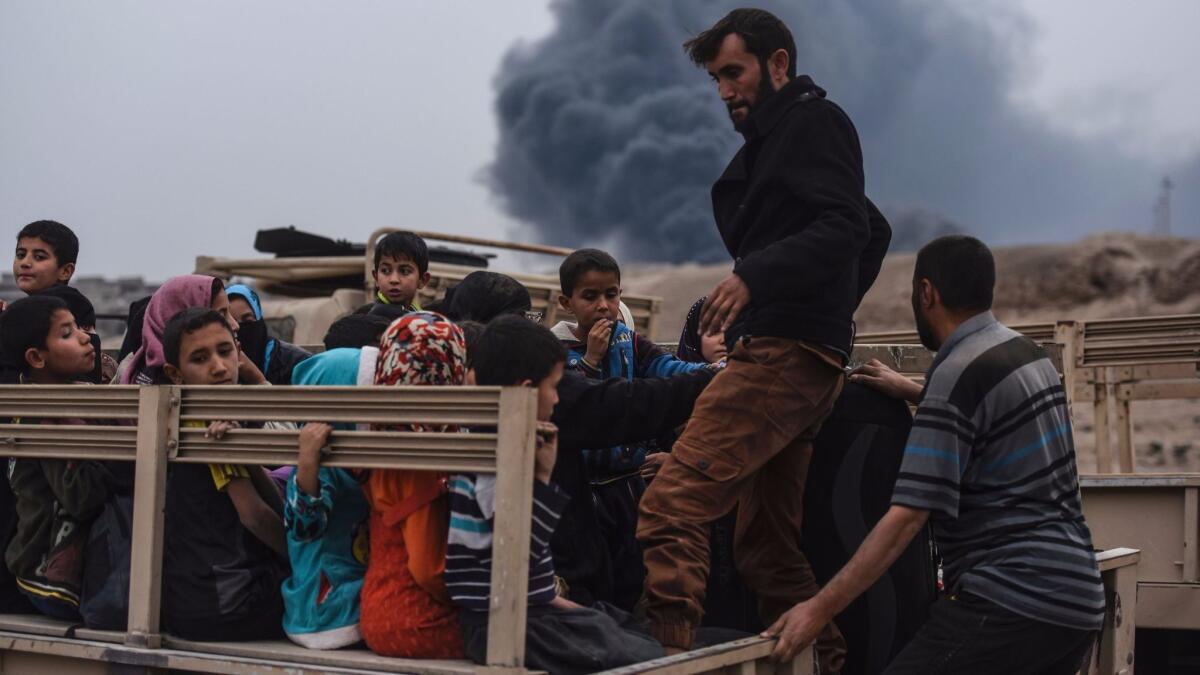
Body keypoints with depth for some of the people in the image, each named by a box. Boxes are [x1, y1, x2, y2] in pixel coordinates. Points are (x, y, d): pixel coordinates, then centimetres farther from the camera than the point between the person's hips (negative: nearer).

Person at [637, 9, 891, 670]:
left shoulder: (814, 121, -1)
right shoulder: (772, 139, 27)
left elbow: (847, 228, -17)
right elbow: (873, 230, 37)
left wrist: (754, 276, -28)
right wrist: (834, 310, 31)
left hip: (785, 351, -11)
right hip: (784, 353, 11)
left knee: (670, 506, -22)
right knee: (768, 546, 13)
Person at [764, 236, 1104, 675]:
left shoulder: (957, 374, -14)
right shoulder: (1026, 351, 13)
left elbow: (907, 516, -19)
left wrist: (821, 607, -17)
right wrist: (911, 393, 34)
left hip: (1011, 598, -9)